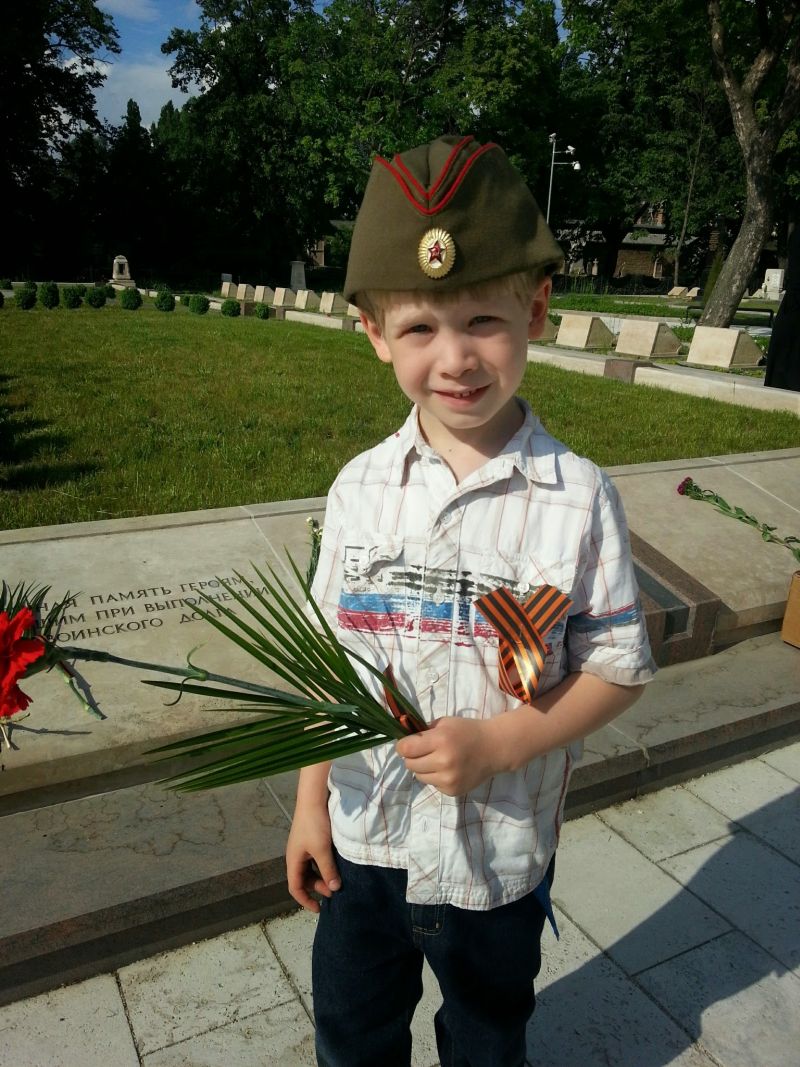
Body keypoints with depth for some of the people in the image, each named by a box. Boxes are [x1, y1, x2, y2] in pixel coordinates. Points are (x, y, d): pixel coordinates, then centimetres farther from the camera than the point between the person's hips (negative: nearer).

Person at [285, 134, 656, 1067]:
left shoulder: (578, 499, -18)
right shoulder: (360, 487, -10)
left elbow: (619, 667, -10)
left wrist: (500, 742, -24)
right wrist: (309, 802, 2)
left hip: (499, 851, -2)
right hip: (361, 837, 3)